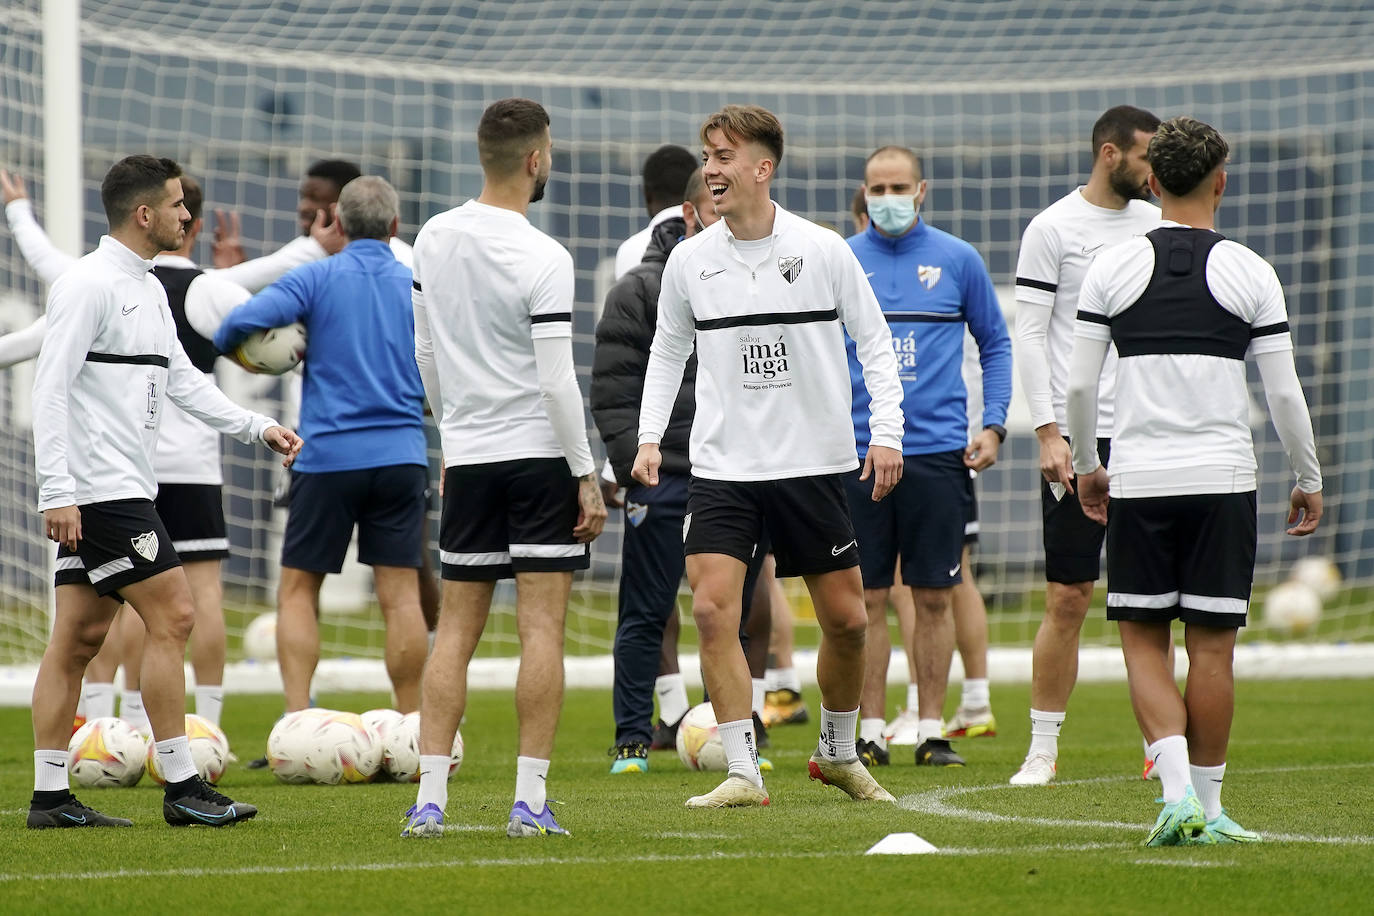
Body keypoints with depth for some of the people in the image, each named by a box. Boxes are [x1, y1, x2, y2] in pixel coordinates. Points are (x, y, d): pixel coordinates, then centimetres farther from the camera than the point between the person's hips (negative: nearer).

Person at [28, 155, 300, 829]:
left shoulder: (148, 288, 17)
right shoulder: (89, 285, -13)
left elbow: (181, 380, 23)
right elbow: (49, 390, -16)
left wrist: (256, 428, 14)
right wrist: (57, 491, -21)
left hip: (122, 489, 10)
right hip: (98, 491, -10)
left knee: (80, 636, 8)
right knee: (171, 616, -10)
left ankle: (49, 797, 9)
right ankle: (181, 788, -7)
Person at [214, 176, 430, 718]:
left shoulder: (317, 278, -2)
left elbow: (244, 321, -15)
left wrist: (222, 348, 5)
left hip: (328, 455, -2)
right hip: (401, 455, 2)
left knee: (298, 589, 7)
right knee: (400, 594, 2)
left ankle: (297, 719, -5)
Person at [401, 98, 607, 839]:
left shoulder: (433, 239, 4)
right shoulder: (542, 259, -15)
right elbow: (556, 381, -16)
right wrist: (587, 476, -9)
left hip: (467, 454, 5)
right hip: (540, 452, -5)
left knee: (456, 628, 8)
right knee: (541, 626, -2)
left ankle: (429, 798, 3)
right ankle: (529, 802, -5)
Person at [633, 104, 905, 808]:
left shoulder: (823, 251, -4)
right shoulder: (689, 260, 2)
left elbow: (874, 343, 2)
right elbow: (667, 353, 14)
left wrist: (887, 432, -7)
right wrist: (649, 437, 4)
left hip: (812, 461, -1)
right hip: (721, 465, 1)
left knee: (845, 619, 5)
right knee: (711, 610, -15)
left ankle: (838, 753, 29)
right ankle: (744, 775, -8)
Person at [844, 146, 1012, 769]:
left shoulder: (958, 260, 4)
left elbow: (995, 343, 12)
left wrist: (993, 423, 2)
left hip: (938, 452, 0)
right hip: (859, 454, 0)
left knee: (934, 598, 2)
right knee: (866, 599, 1)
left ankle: (932, 732, 8)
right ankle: (870, 733, 7)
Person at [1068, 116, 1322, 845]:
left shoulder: (1112, 267, 1)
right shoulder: (1249, 272, -1)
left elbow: (1079, 383, 2)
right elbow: (1283, 391, 0)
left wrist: (1086, 467, 17)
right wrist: (1309, 481, 12)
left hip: (1138, 480, 0)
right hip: (1222, 481, 0)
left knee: (1143, 640, 7)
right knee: (1211, 646, 5)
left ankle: (1177, 790, -11)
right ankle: (1208, 806, 9)